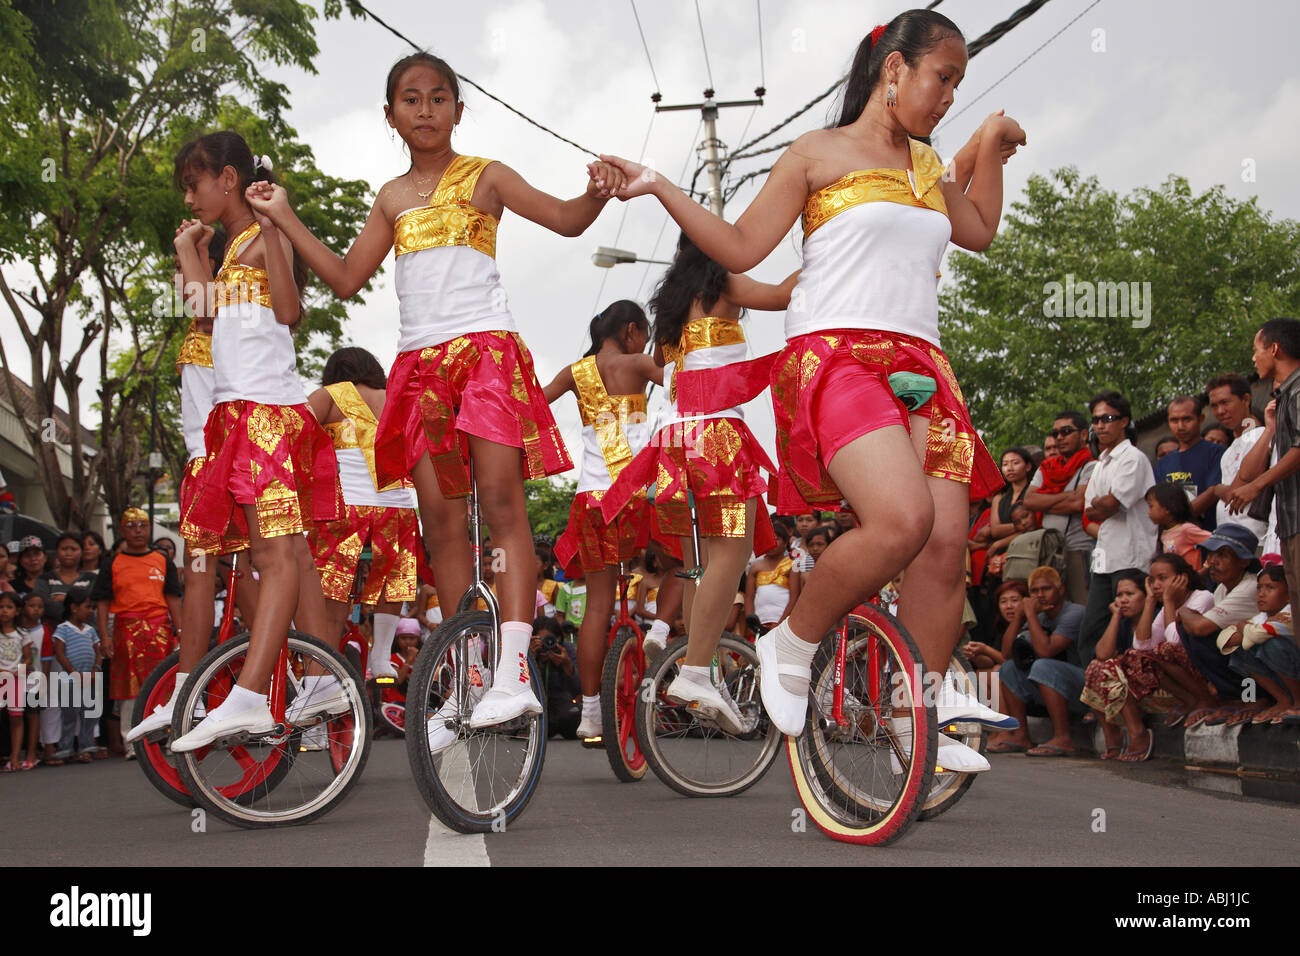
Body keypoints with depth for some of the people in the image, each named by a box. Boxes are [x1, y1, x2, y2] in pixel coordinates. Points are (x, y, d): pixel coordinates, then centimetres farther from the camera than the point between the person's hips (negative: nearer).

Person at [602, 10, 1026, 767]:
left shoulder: (926, 164, 23)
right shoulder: (819, 153, 4)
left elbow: (979, 229, 36)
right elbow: (741, 248, 2)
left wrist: (991, 147, 26)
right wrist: (659, 188, -5)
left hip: (920, 367, 7)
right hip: (835, 356, -7)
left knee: (947, 543, -5)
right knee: (902, 520, -30)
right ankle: (792, 645, -6)